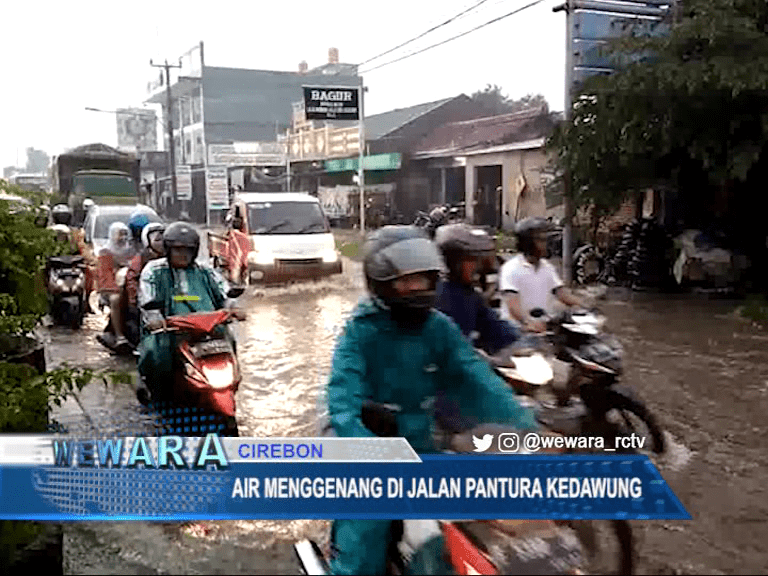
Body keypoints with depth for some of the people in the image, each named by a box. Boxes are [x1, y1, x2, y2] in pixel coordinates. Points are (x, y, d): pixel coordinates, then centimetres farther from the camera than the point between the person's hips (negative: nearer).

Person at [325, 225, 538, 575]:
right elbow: (343, 401, -26)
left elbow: (477, 380, -8)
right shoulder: (361, 331, -15)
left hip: (420, 448, 5)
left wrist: (527, 428, -21)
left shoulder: (440, 328, -1)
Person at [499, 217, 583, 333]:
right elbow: (512, 302, -17)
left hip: (545, 325, 5)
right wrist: (528, 321, -34)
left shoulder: (547, 267, 19)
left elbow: (562, 293, 14)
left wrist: (586, 309, -4)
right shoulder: (511, 268, -5)